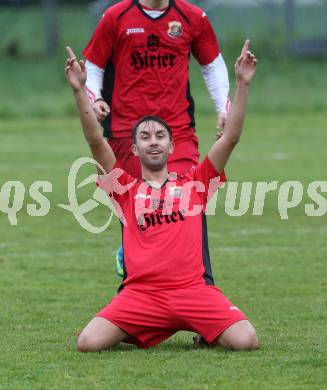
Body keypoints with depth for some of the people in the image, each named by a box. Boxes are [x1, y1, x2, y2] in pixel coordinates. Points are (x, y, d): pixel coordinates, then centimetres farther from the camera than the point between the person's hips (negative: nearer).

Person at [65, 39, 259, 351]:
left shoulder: (194, 183, 16)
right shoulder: (126, 189, 14)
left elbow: (231, 137, 10)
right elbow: (96, 142, 4)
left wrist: (242, 84, 2)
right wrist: (79, 91, -6)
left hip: (194, 289, 0)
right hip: (140, 293, 0)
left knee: (246, 341, -23)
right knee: (88, 343, -22)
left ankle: (207, 334, 12)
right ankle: (138, 333, 12)